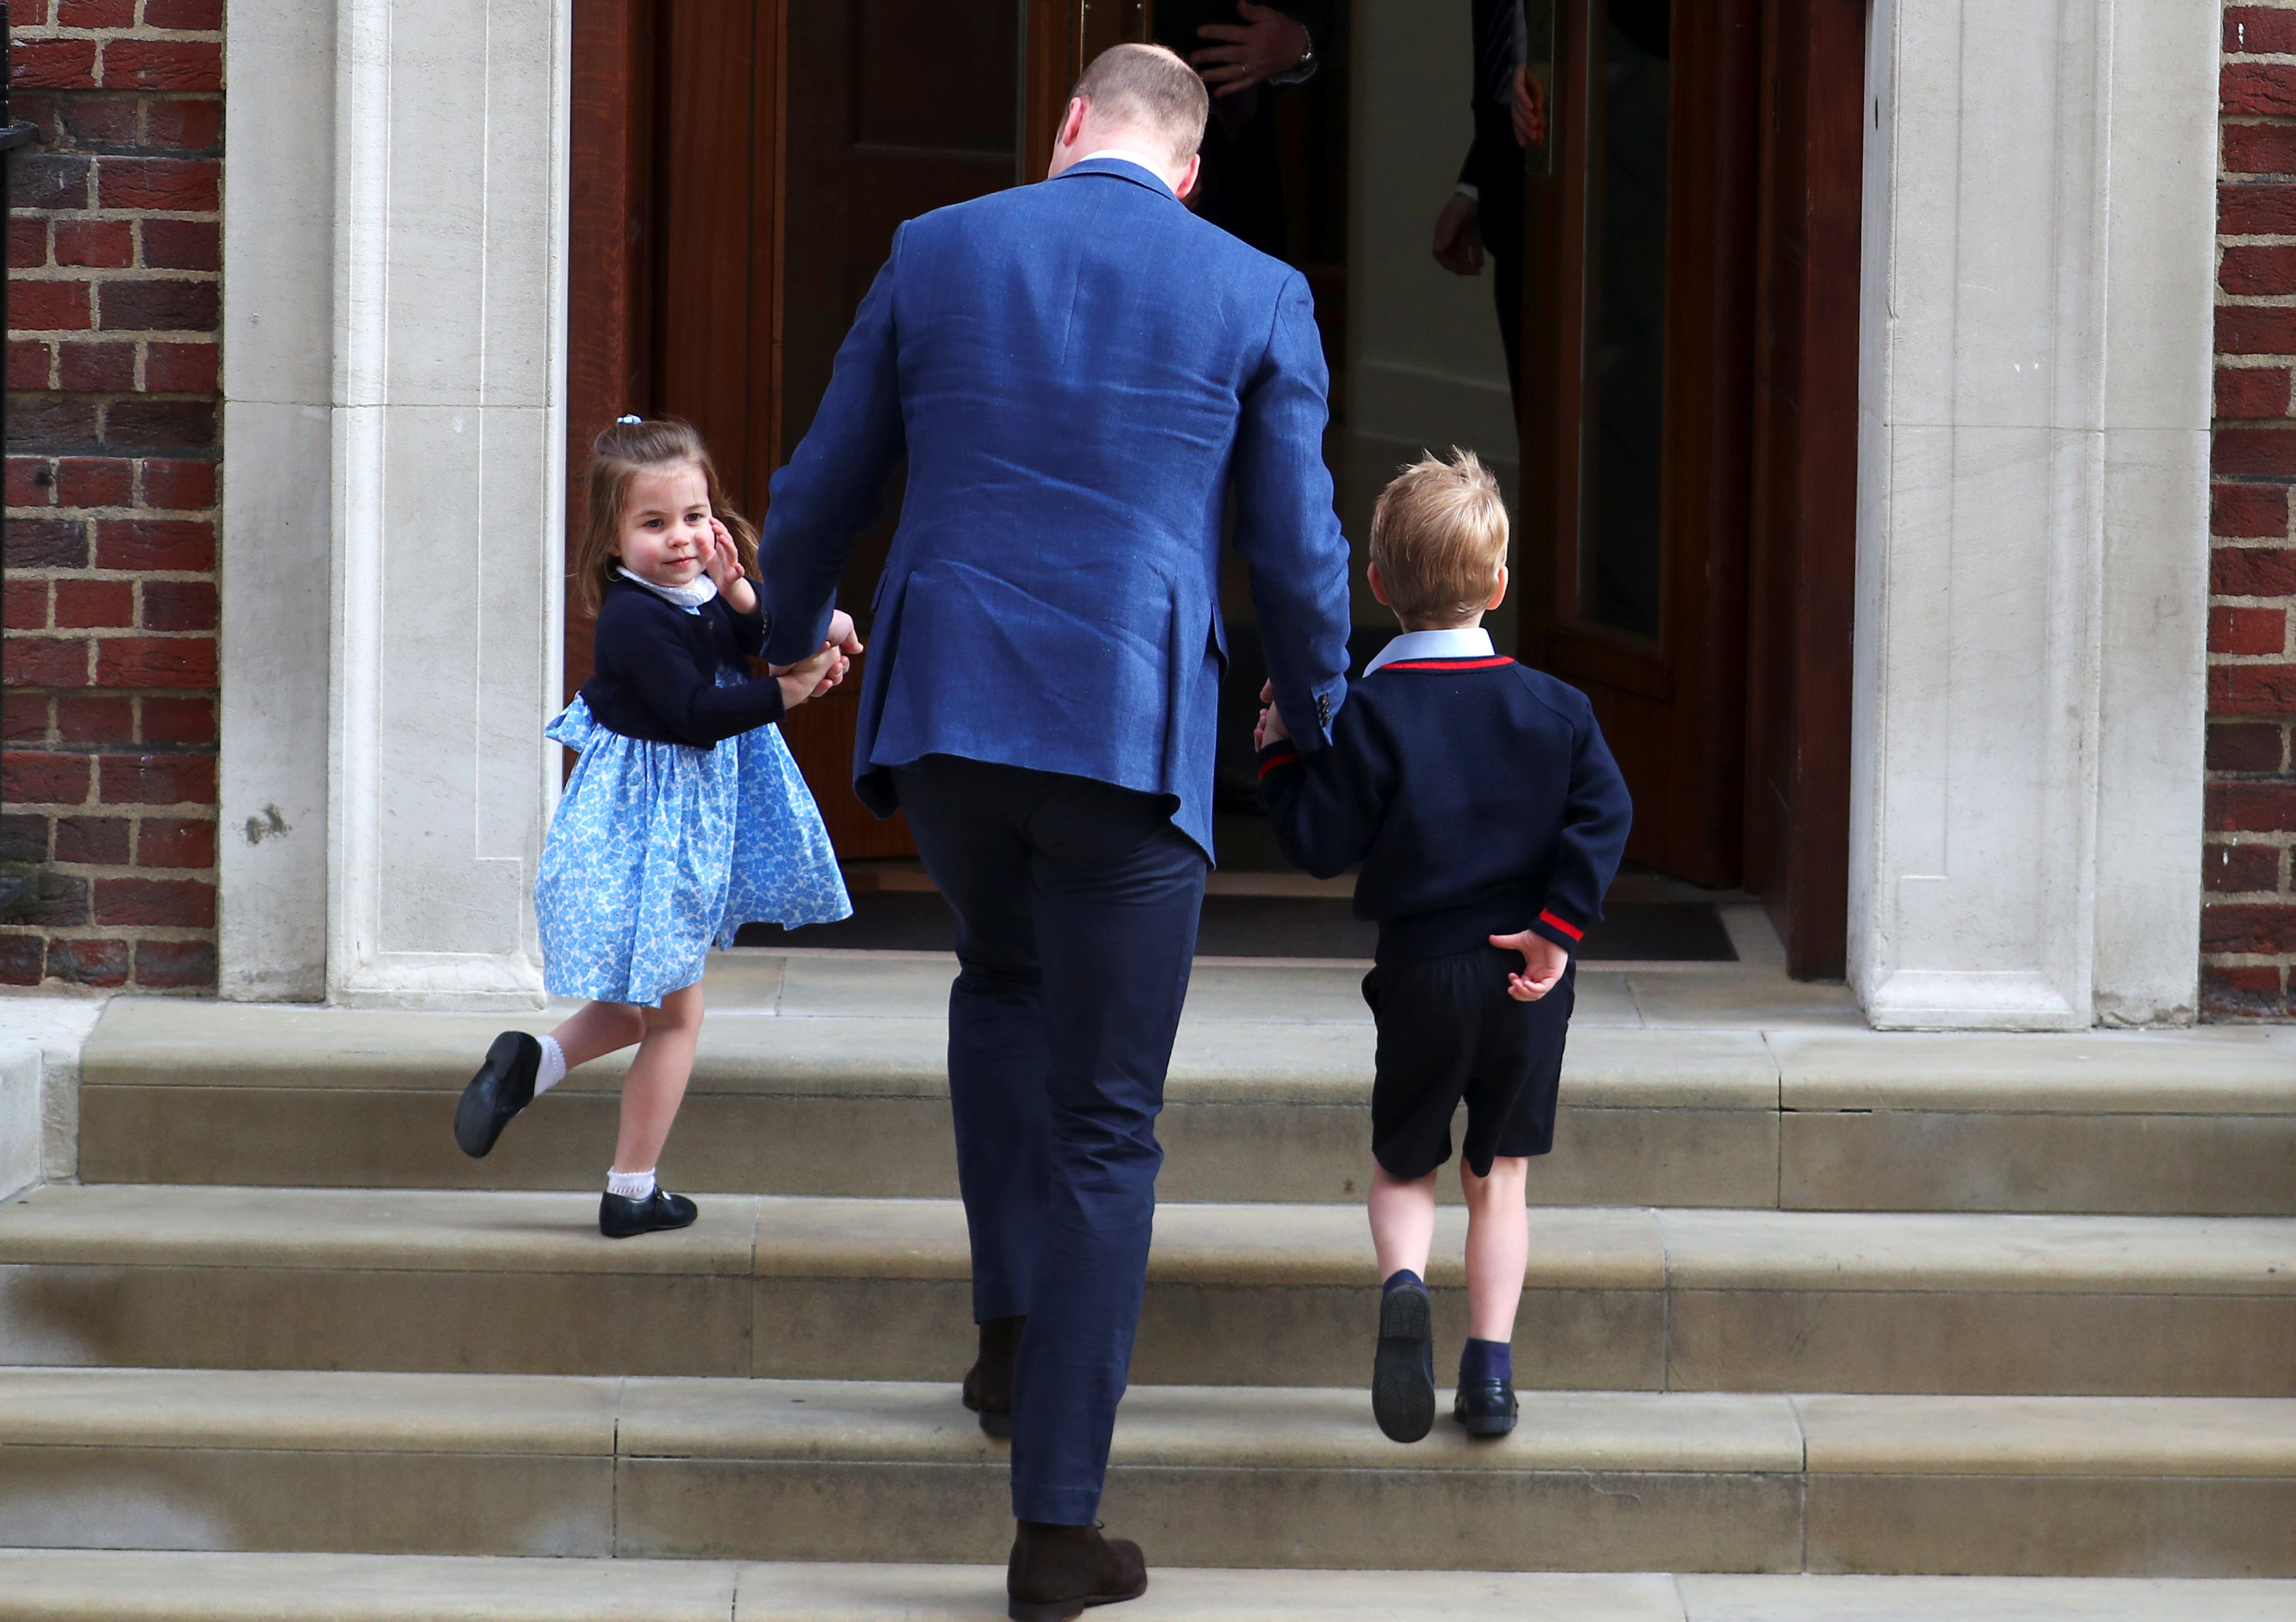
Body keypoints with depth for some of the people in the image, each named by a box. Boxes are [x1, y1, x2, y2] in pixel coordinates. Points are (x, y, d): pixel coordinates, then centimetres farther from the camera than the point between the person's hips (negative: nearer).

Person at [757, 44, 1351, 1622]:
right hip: (1132, 734, -2)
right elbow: (1300, 556, 3)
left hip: (941, 719, 2)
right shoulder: (1256, 297, 1)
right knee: (1106, 1131, 5)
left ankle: (1013, 1324, 24)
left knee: (1006, 981, 34)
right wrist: (1317, 724, 23)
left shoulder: (936, 253, 5)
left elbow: (820, 495, 12)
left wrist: (791, 635, 33)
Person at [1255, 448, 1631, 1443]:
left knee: (1403, 1166, 13)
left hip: (1421, 976, -2)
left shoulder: (1370, 714, -9)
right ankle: (1490, 1369, 4)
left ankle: (1403, 1281, -18)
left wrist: (1281, 756, 4)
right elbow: (1605, 813, -6)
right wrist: (1558, 926, -6)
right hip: (1529, 982, 2)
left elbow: (1321, 843, -10)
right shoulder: (1552, 708, 1)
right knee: (1499, 1174, 12)